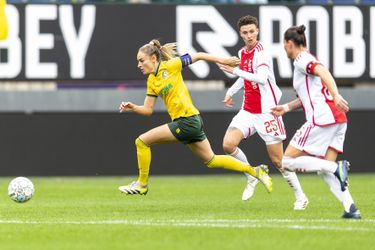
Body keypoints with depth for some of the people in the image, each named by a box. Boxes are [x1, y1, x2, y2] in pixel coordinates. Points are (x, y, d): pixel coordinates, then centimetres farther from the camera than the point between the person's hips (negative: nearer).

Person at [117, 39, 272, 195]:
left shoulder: (170, 65, -8)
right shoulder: (151, 81, 13)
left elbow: (198, 56, -3)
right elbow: (147, 109, 14)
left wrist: (223, 61, -2)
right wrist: (132, 107, -5)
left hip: (187, 121, -9)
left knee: (142, 141, -9)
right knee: (211, 160, 15)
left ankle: (142, 184, 3)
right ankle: (255, 171, 22)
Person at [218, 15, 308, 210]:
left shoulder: (261, 52, -15)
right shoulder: (242, 53, 9)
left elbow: (261, 78, -30)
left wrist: (235, 71, -30)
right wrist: (231, 92, 25)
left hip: (266, 111, -7)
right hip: (247, 110, 7)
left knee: (278, 159, -3)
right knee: (228, 144, -14)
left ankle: (300, 197, 13)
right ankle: (252, 177, 9)